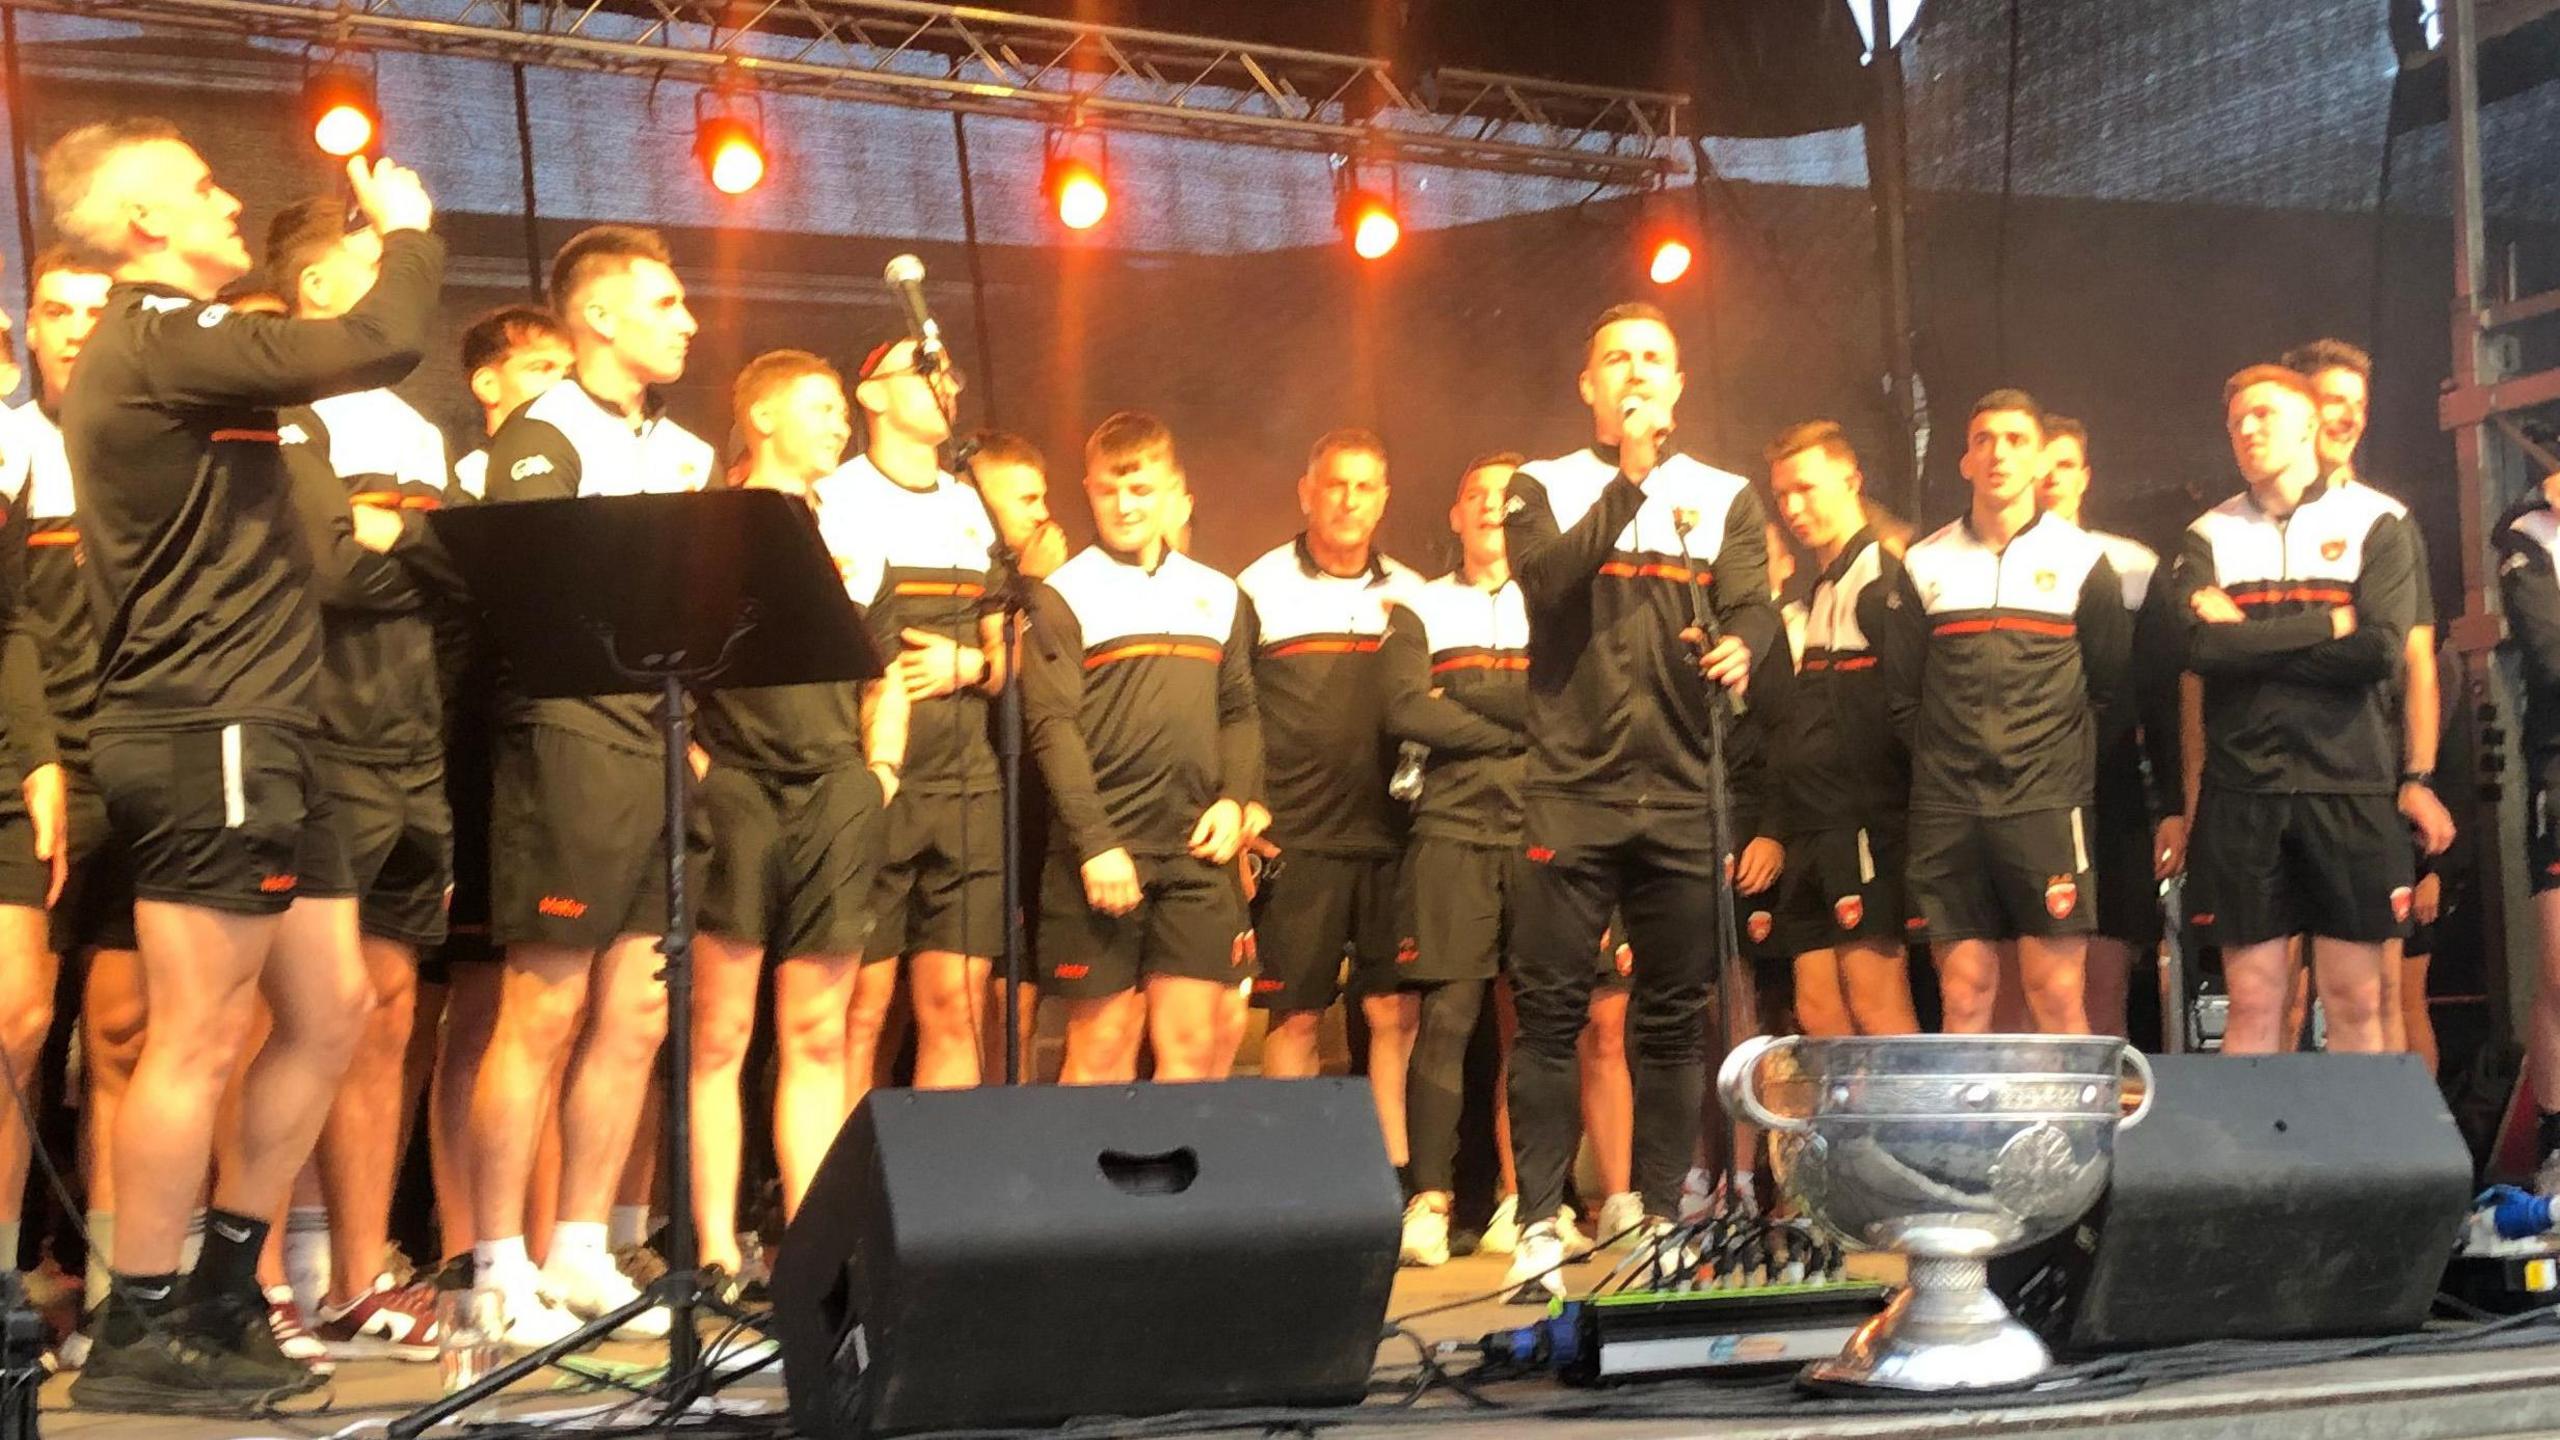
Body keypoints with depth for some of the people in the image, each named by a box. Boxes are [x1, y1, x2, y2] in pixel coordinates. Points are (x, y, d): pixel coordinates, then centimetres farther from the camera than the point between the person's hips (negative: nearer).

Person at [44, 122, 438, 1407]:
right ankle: (136, 1338, 5)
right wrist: (409, 228, -4)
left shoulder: (156, 350, 18)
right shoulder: (160, 345, -14)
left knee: (328, 1013, 13)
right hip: (210, 738, -11)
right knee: (198, 1041, -5)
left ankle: (219, 1306, 21)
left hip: (246, 740, 11)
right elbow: (379, 346, -20)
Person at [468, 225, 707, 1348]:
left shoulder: (687, 454, 21)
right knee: (545, 1013, -5)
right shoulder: (541, 439, -3)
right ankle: (498, 1268, 3)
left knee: (635, 1018, 8)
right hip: (574, 741, -7)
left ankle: (581, 1255, 17)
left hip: (671, 745, 7)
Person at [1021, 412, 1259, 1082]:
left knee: (1193, 1046, 1)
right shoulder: (1065, 595, 0)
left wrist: (1233, 799, 0)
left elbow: (1239, 712, 18)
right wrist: (1094, 844, -15)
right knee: (1101, 1050, -1)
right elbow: (1052, 726, -7)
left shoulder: (1218, 595, 15)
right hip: (1103, 853, -4)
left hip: (1196, 851, 4)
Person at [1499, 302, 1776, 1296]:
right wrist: (1629, 477, -15)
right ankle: (1539, 1222, 1)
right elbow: (1547, 579, -10)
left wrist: (1738, 648, -23)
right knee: (1549, 1008, -3)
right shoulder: (1546, 487, 9)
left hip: (1685, 793, 2)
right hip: (1570, 787, -2)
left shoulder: (1725, 497, 14)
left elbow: (1753, 607, 0)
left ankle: (1663, 1216, 13)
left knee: (1673, 1016, 5)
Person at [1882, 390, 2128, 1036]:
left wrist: (2066, 760, 6)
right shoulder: (1925, 565, 10)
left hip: (2048, 805, -2)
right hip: (1947, 810, 2)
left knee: (2059, 995, -5)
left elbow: (2112, 685, 10)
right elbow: (1900, 690, 13)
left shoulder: (2081, 560, 6)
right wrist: (1942, 762, 8)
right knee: (1963, 996, 2)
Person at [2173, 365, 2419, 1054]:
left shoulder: (2376, 522, 5)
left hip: (2350, 786, -1)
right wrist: (2327, 624, -7)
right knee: (2252, 1001, 2)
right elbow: (2200, 647, -8)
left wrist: (2251, 639, -7)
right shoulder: (2209, 536, 10)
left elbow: (2380, 653, -9)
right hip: (2243, 789, 1)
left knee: (2356, 1001, 2)